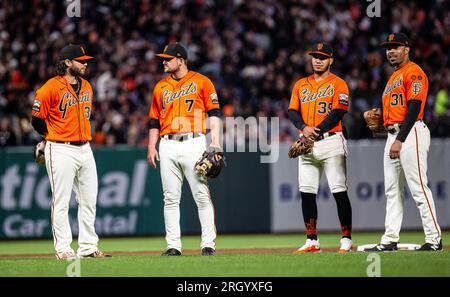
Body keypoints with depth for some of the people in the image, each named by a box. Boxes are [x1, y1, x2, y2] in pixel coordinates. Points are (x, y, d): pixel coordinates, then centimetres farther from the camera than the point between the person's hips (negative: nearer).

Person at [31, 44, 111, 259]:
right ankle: (63, 248, 0)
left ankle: (88, 247, 14)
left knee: (89, 201, 8)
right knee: (61, 202, -4)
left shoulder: (86, 86, 12)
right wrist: (53, 136, 5)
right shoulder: (52, 87, -10)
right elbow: (37, 119, -7)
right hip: (61, 151, -7)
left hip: (85, 149, 7)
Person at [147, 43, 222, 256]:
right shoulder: (160, 87, 17)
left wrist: (215, 139, -10)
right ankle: (173, 245, 5)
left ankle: (208, 244, -4)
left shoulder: (201, 82, 5)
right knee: (170, 198, 2)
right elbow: (154, 120, 19)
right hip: (168, 146, 4)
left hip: (194, 143, -4)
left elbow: (214, 112, 1)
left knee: (202, 195, -7)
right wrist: (151, 147, 9)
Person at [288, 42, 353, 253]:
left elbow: (338, 113, -10)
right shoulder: (300, 85, 16)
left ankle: (346, 240, -5)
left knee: (339, 191, -8)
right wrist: (304, 128, -11)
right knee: (306, 192, 2)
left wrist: (316, 132, -17)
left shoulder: (338, 84, 1)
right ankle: (312, 241, 7)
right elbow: (293, 112, 9)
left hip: (330, 141, -5)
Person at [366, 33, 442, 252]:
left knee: (418, 188, -12)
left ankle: (434, 239, -10)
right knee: (392, 190, 8)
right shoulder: (393, 78, 23)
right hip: (393, 135, 10)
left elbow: (414, 108, -17)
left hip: (410, 133, -10)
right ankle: (390, 240, 10)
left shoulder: (413, 72, -7)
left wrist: (400, 140, -21)